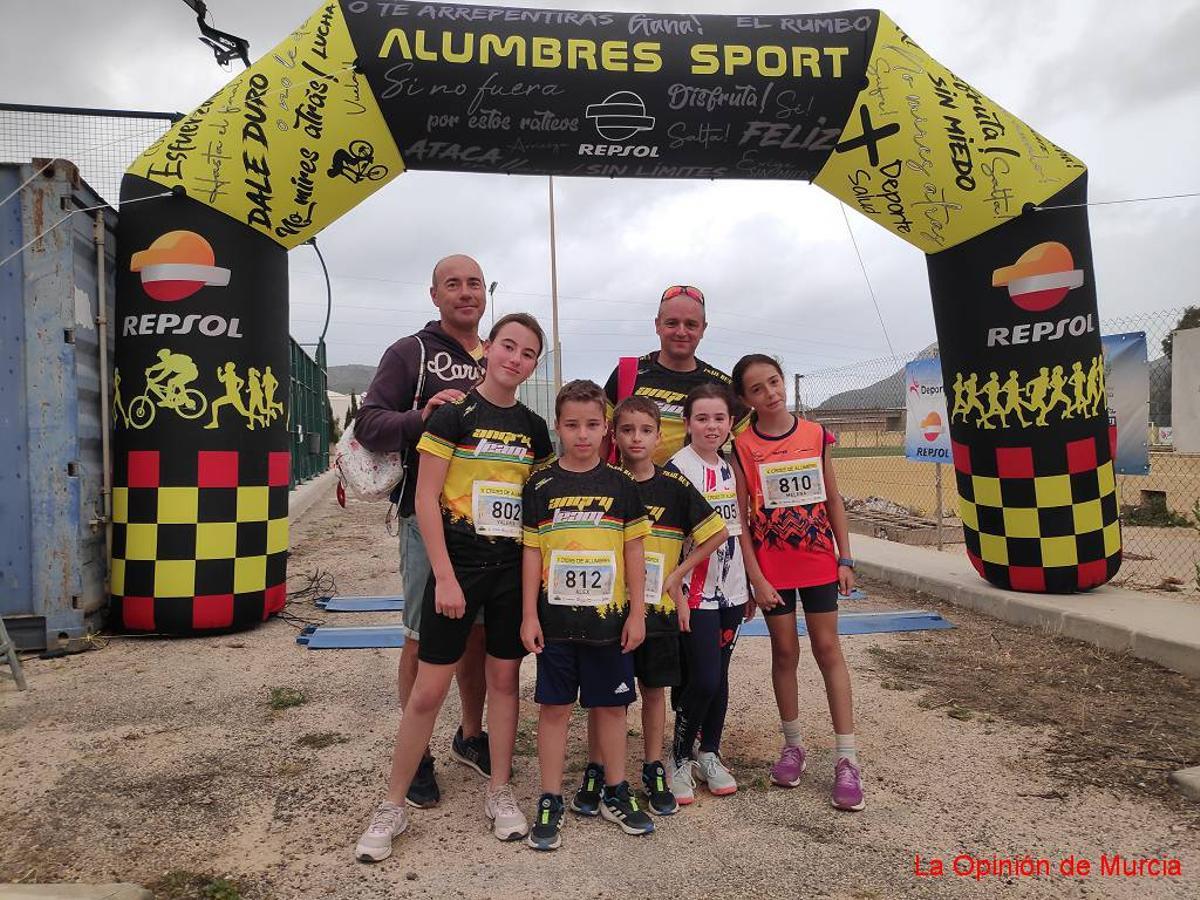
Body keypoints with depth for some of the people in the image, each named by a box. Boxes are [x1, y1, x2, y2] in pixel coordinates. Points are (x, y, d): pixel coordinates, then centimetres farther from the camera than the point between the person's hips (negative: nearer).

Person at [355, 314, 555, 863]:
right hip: (457, 565, -4)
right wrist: (445, 576, -14)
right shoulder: (454, 414, -7)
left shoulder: (534, 428, 8)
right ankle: (392, 807, 16)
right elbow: (425, 497, -10)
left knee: (504, 678, 12)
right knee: (428, 690, 0)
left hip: (514, 570, 4)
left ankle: (499, 793, 27)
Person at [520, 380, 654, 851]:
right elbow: (531, 552, 1)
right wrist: (529, 615, -2)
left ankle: (616, 794, 28)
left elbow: (634, 551, 3)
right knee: (554, 706, 6)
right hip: (556, 618, -1)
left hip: (609, 618, 1)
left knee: (612, 705, 12)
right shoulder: (541, 486, -1)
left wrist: (637, 612, 0)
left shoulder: (621, 485, 1)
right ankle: (550, 802, 19)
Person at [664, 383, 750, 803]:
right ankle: (680, 757, 14)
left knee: (719, 676, 12)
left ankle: (709, 755, 26)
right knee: (703, 679, -6)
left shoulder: (731, 468, 9)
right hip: (695, 592, -6)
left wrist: (749, 587, 17)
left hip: (730, 590, 6)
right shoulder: (676, 469, -11)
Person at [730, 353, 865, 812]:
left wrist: (845, 558, 4)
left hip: (818, 560, 1)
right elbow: (740, 518, -6)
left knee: (828, 649, 4)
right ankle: (793, 745, 26)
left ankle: (846, 758, 10)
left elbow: (833, 500, 6)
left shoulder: (815, 434, 0)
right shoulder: (743, 447, -6)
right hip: (771, 566, -1)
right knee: (784, 652, 9)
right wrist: (755, 578, -9)